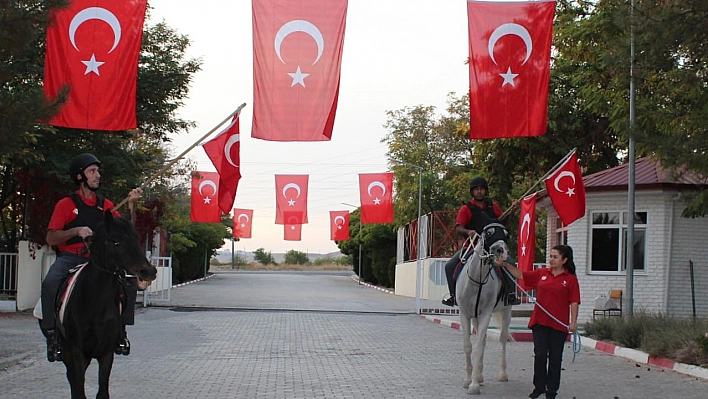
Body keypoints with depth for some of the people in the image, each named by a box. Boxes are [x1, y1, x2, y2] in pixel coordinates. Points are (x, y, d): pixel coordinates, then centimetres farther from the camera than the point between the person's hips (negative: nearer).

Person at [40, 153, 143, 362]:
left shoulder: (106, 205, 16)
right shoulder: (66, 204, 6)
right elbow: (51, 238, -2)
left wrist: (131, 206, -4)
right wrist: (76, 231, -18)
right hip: (69, 257, -3)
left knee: (129, 281, -22)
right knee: (50, 283, -34)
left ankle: (121, 329, -8)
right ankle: (51, 333, -24)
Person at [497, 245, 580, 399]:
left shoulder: (570, 279, -2)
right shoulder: (541, 273, 7)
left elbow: (574, 302, -5)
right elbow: (521, 275, 11)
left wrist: (573, 321, -12)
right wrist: (505, 264, 1)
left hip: (559, 324, -3)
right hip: (540, 322, 3)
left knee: (555, 358, 6)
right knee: (540, 355, 4)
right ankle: (539, 386, 16)